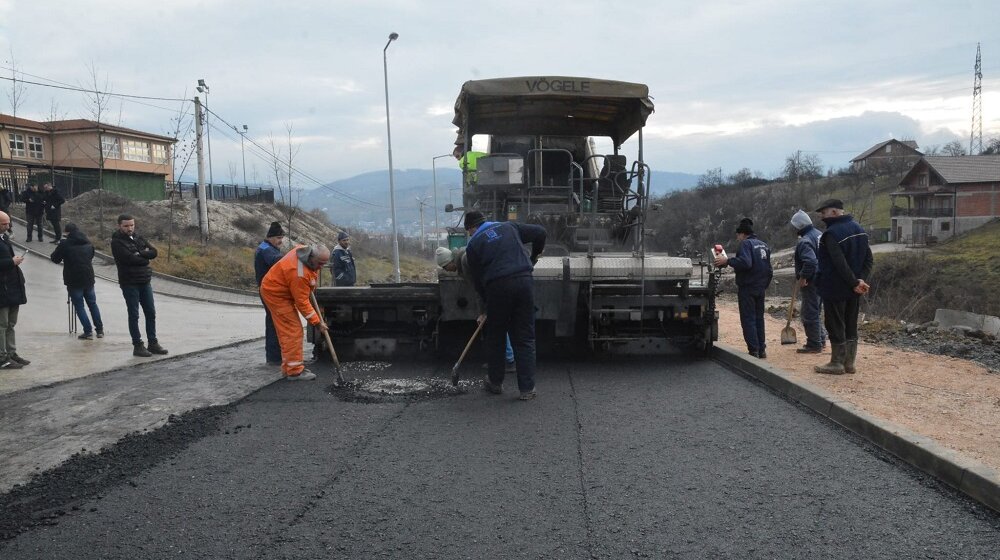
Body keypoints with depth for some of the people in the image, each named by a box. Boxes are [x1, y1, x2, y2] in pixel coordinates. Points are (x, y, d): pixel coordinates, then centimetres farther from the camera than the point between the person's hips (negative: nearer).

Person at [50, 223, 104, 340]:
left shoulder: (65, 244, -10)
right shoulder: (88, 243, 6)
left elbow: (55, 259, -1)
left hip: (73, 281, -5)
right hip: (88, 278, 5)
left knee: (79, 306, 3)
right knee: (92, 304, 15)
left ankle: (88, 331, 0)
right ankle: (100, 330, 17)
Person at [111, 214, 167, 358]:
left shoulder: (138, 238, 12)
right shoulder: (117, 242, -7)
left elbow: (153, 252, 2)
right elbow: (129, 258, -20)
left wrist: (139, 254, -13)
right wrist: (144, 258, -6)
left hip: (145, 282, 6)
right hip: (129, 283, -6)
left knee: (151, 313, 9)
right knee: (134, 315, 0)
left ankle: (153, 343, 18)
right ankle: (137, 346, 7)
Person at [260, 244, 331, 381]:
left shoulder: (305, 249, -8)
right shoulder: (299, 273, -35)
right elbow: (302, 302, -28)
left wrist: (310, 286, 15)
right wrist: (317, 322, -22)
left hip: (280, 290, 10)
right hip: (275, 294, -10)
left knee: (287, 331, 12)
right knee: (293, 331, -13)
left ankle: (288, 368, 18)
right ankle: (294, 371, -9)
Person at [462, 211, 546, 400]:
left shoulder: (473, 245, 10)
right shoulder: (508, 227, 18)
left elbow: (477, 280, 11)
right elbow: (539, 232, 15)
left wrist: (487, 307, 21)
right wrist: (535, 255, 32)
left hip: (497, 288, -2)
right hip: (524, 282, 2)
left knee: (495, 337, 17)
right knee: (525, 338, 8)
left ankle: (495, 383, 29)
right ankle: (527, 388, 7)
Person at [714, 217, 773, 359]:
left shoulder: (746, 244, -11)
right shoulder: (764, 245, 16)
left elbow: (745, 262, -27)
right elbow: (769, 270, 20)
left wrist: (727, 261, -21)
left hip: (747, 288, -8)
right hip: (760, 289, 8)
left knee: (748, 320, -4)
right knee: (759, 318, 15)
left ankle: (754, 351, -7)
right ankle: (761, 350, 17)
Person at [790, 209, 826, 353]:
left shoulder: (804, 241, -20)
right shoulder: (819, 234, 10)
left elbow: (810, 261, -33)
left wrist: (803, 277, -21)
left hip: (811, 282, -10)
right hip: (822, 280, 10)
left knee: (810, 314, -2)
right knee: (815, 311, 21)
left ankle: (814, 345, 3)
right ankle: (821, 340, 29)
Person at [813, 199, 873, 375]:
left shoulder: (832, 233, -18)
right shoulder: (859, 229, 9)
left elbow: (840, 263, -25)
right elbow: (868, 258, 6)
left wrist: (854, 282, -18)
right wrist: (861, 279, -4)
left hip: (835, 289, -8)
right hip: (853, 290, 8)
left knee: (835, 326, 1)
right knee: (851, 325, 14)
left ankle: (837, 363, 7)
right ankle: (849, 362, 19)